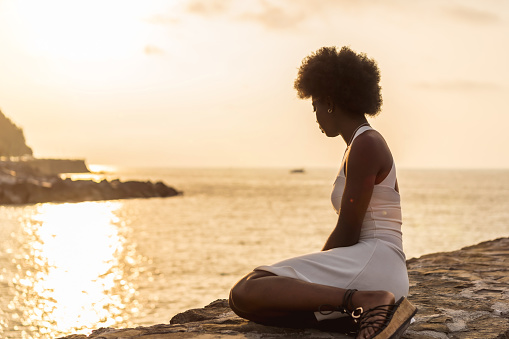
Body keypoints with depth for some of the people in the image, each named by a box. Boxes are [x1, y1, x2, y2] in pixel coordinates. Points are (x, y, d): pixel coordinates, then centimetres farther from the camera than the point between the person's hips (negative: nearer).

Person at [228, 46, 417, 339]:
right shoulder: (366, 143, 24)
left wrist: (318, 268, 2)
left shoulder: (365, 145, -8)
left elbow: (347, 232, -12)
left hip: (373, 261, -11)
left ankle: (366, 302, -24)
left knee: (244, 294, -22)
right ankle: (366, 306, -1)